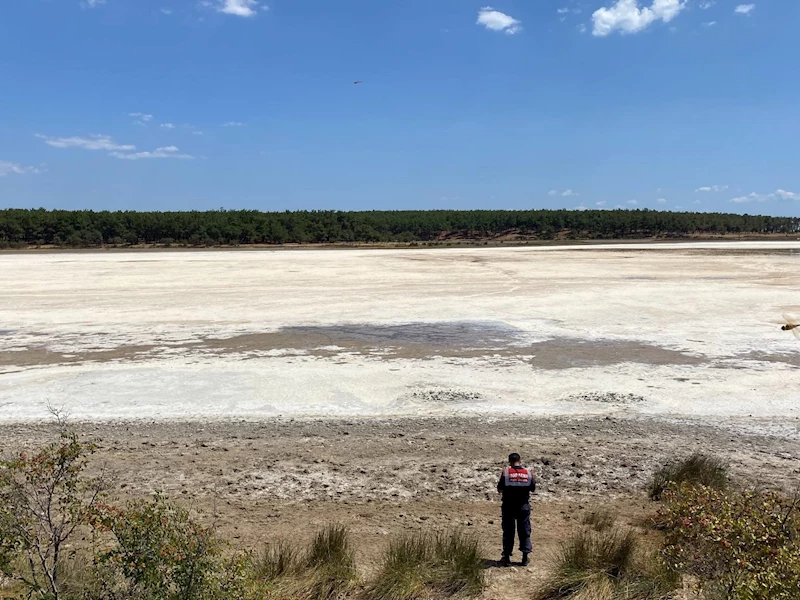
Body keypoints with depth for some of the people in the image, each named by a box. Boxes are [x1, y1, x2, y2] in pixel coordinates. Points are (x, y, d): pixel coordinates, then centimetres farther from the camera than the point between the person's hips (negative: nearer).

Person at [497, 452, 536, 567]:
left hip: (508, 506, -1)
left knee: (508, 531, 8)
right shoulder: (528, 473, -4)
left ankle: (507, 557, 10)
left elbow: (499, 489, -8)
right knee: (524, 531, 11)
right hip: (524, 506, 1)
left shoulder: (506, 472, -11)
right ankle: (525, 558, 13)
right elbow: (533, 488, 6)